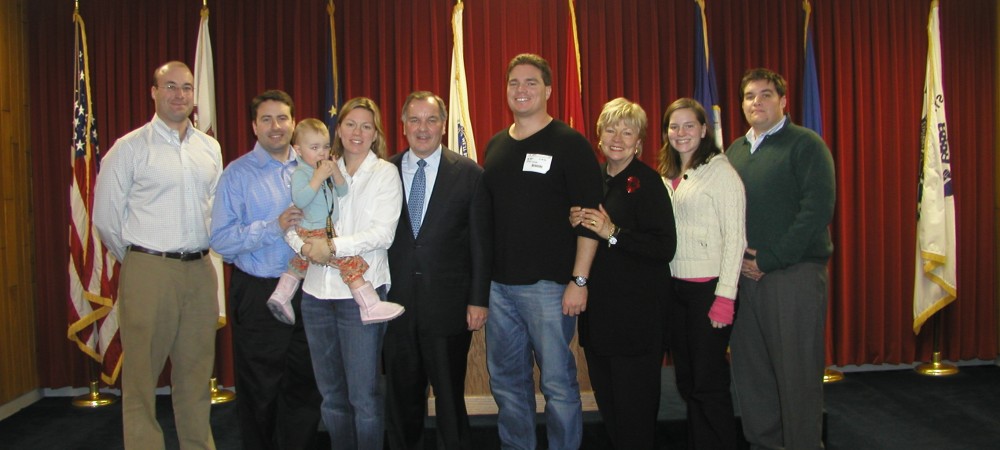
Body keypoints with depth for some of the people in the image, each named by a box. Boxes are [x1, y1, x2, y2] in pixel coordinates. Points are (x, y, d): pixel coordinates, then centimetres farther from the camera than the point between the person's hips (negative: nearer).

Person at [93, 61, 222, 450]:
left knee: (196, 371, 13)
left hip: (200, 271, 4)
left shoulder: (210, 148, 11)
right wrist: (136, 260, 6)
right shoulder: (130, 148, -3)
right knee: (141, 373, 3)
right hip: (149, 271, -4)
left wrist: (201, 253, 13)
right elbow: (106, 217, 0)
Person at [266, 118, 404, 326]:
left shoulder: (327, 169, 11)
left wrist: (336, 173, -11)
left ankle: (281, 295, 39)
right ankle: (370, 307, -17)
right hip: (313, 234, -10)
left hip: (327, 230, 10)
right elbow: (299, 200, -28)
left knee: (301, 262, 25)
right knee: (350, 260, -16)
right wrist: (318, 178, -30)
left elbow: (343, 192, 7)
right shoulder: (300, 173, -14)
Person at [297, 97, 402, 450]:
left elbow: (383, 234, -9)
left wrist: (333, 246, -17)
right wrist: (305, 244, -9)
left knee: (363, 392, -1)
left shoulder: (385, 173, 1)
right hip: (317, 289, 5)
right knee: (331, 392, 13)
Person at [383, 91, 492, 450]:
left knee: (449, 397, 9)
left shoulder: (469, 173, 0)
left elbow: (481, 241, -1)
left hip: (448, 305, -2)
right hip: (396, 303, 2)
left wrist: (479, 299, -5)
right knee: (401, 398, 14)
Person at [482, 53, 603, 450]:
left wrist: (579, 280, -14)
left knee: (558, 382, 1)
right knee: (506, 381, 14)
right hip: (498, 284, 6)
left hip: (548, 284, -5)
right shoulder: (495, 146, 13)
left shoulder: (570, 144, -4)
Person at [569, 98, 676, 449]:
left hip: (637, 311, -7)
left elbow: (665, 248, -17)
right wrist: (574, 223, -1)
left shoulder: (647, 182, -9)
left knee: (634, 403, 0)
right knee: (606, 397, 15)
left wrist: (613, 232, -23)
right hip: (598, 308, 7)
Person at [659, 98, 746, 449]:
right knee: (687, 381, 13)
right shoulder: (667, 177, 13)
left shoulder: (720, 171, -7)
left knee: (709, 383, -1)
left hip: (708, 287, -7)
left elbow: (735, 236, -12)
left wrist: (725, 297, -17)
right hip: (675, 288, 7)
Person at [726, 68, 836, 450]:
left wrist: (769, 259, -14)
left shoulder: (806, 144, -2)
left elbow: (818, 209, -12)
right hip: (744, 276, 6)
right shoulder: (735, 151, 16)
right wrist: (737, 259, -1)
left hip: (794, 273, -5)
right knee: (750, 370, 10)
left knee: (797, 372, -1)